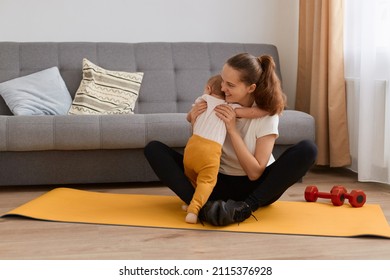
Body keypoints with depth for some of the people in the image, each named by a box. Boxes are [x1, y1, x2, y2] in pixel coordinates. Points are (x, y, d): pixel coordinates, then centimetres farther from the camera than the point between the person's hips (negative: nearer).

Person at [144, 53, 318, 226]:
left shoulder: (267, 114, -14)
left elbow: (255, 173, -17)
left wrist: (232, 130, -23)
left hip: (255, 188, -2)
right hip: (218, 184, 3)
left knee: (308, 149, -28)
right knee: (153, 148, -14)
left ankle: (245, 207, -29)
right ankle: (201, 205, -33)